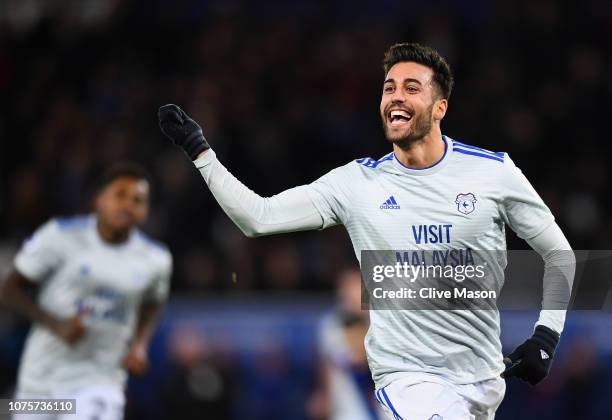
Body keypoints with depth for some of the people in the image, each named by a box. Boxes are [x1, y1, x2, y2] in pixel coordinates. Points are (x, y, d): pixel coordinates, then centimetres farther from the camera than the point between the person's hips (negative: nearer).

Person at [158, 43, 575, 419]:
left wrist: (547, 334, -2)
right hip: (409, 377, -2)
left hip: (486, 376, 3)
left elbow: (558, 253, 8)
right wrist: (199, 151, -8)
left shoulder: (494, 171, -1)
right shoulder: (357, 182, 0)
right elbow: (260, 217, -2)